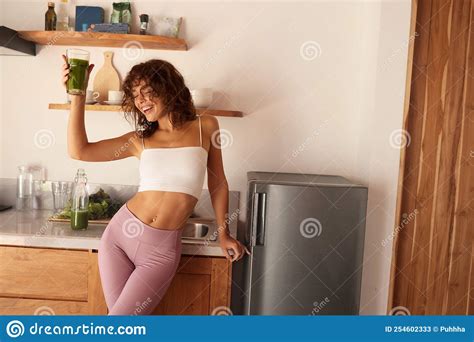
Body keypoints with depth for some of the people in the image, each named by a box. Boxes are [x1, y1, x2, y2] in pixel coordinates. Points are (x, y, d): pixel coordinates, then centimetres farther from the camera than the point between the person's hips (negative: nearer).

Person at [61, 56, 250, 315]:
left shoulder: (205, 127, 0)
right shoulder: (139, 140, 4)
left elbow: (217, 183, 9)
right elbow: (79, 151, -3)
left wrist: (223, 235, 14)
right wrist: (78, 96, -10)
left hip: (161, 250, -2)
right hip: (120, 233, 3)